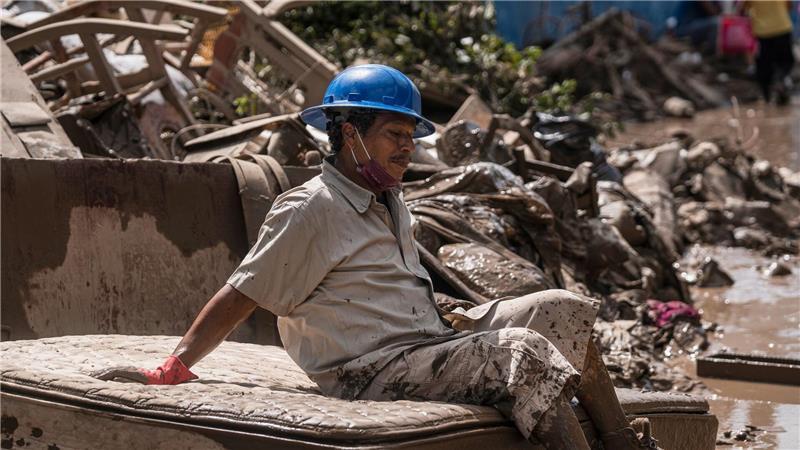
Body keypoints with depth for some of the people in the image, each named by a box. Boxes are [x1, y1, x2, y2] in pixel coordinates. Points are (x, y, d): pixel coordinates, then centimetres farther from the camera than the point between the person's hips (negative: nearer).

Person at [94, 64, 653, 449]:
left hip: (431, 341, 10)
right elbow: (240, 298, -10)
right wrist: (171, 369, -14)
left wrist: (448, 319, 14)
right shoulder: (310, 210, -10)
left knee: (561, 310, 3)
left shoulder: (393, 205, 18)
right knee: (521, 352, -26)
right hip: (373, 371, -10)